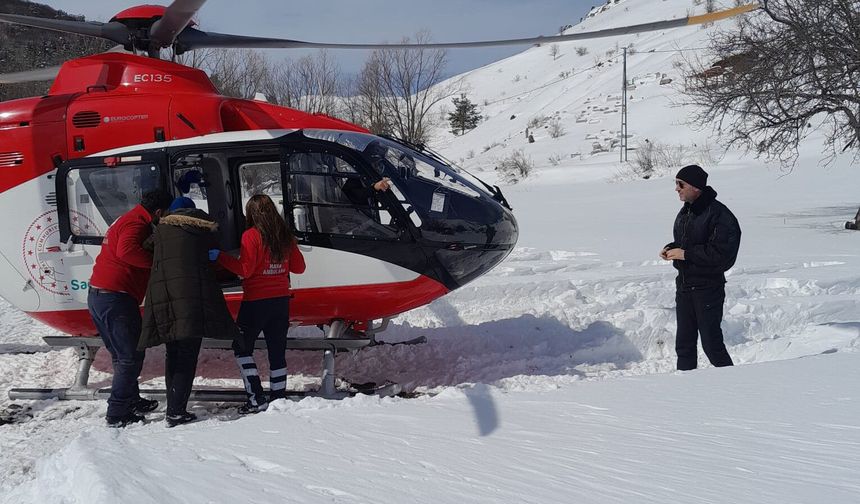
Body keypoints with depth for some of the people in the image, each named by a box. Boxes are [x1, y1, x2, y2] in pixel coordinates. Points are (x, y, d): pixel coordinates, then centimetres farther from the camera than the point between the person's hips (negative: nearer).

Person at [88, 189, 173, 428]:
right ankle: (117, 414, -7)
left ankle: (131, 401, 30)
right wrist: (157, 261, -22)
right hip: (116, 298, -10)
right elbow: (126, 251, -30)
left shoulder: (127, 220, 21)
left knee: (122, 354, 21)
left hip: (98, 296, 10)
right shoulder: (136, 224, -13)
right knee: (131, 356, -6)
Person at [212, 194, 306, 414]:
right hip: (281, 300, 6)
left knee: (242, 347, 6)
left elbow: (245, 270, -16)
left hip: (256, 301, -5)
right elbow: (299, 267, 10)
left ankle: (256, 398, -3)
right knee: (277, 350, 11)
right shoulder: (286, 236, 4)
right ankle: (278, 398, 12)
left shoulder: (251, 236, -12)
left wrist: (219, 257, -11)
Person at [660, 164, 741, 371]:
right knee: (684, 343, 11)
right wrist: (671, 248, 3)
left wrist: (685, 254, -20)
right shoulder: (685, 211, 12)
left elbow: (721, 253, -22)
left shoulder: (718, 214, -16)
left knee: (711, 343, -5)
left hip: (708, 287, -8)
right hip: (684, 284, 9)